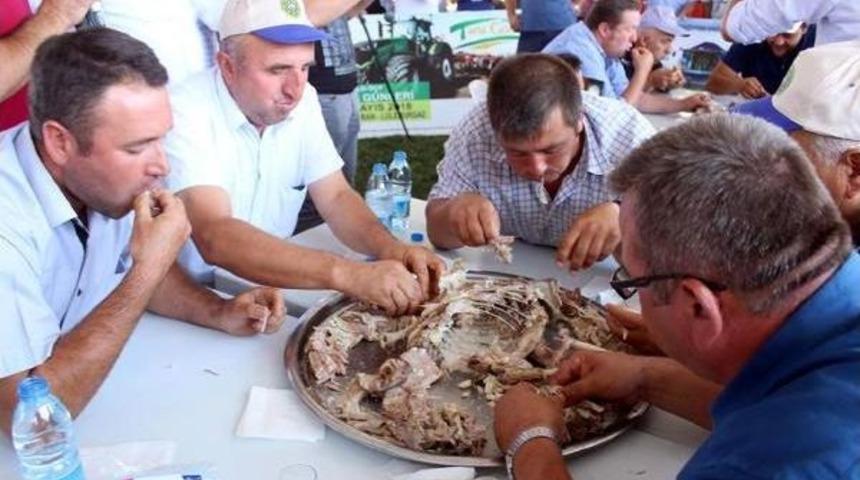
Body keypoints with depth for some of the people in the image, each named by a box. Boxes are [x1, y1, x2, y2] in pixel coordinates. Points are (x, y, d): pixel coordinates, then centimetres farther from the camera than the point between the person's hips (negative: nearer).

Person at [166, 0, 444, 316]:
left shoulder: (302, 100, -4)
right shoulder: (186, 114, -23)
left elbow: (335, 197, -2)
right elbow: (213, 237, -35)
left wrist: (391, 250, -23)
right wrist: (345, 274, -44)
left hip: (273, 283, 6)